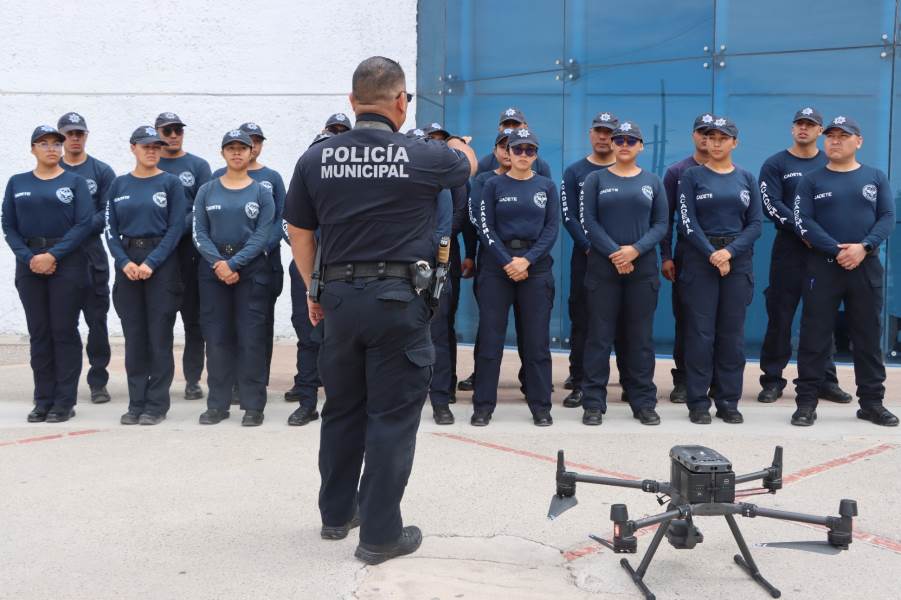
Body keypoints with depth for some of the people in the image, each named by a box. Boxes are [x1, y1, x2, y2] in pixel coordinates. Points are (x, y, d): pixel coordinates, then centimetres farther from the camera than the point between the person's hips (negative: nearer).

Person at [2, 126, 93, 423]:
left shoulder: (75, 181, 4)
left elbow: (84, 223, -6)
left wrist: (53, 255, -14)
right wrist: (29, 258, -8)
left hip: (67, 264, -3)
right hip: (29, 264, 3)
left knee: (64, 331, -2)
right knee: (38, 332, 5)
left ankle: (65, 402, 4)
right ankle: (43, 400, 12)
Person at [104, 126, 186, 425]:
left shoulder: (171, 183, 1)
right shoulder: (119, 185, 9)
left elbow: (176, 228, -5)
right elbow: (111, 229, 7)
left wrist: (151, 262, -13)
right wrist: (124, 262, -9)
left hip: (162, 262, -3)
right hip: (127, 261, 3)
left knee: (159, 336, -1)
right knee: (133, 336, 6)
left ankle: (157, 404, 6)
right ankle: (136, 403, 14)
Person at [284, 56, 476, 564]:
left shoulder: (316, 159, 1)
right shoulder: (423, 156, -7)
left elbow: (300, 234, 8)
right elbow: (468, 164, 16)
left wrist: (314, 292, 21)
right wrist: (460, 145, 40)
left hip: (340, 297, 4)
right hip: (398, 298, -4)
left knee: (342, 409, 17)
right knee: (393, 416, 3)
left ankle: (337, 513, 32)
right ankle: (380, 534, 8)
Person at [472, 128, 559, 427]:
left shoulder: (547, 186, 8)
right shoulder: (493, 185, 4)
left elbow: (552, 228, 1)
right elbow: (485, 228, -2)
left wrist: (527, 260, -12)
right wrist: (507, 262, -13)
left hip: (536, 267, 1)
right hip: (497, 267, -1)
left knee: (537, 339, 2)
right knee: (490, 337, 0)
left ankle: (541, 405, 11)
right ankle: (483, 405, 7)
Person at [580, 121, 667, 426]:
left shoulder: (652, 181, 10)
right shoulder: (596, 178, 6)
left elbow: (661, 224, 4)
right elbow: (589, 221, -2)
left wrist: (635, 250, -12)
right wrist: (613, 254, -13)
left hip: (642, 266, 1)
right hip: (603, 265, -1)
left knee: (641, 337, 5)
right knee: (600, 335, 0)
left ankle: (644, 403, 13)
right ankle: (594, 403, 6)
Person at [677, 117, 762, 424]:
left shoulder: (747, 178, 9)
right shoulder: (692, 176, 2)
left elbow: (755, 224, 2)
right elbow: (687, 222, -6)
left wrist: (730, 251, -12)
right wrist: (712, 254, -15)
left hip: (739, 261, 2)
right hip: (700, 259, -2)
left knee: (732, 333, 5)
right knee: (700, 332, -1)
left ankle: (729, 402, 13)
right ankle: (698, 402, 6)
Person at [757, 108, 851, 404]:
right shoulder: (775, 164, 3)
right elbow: (771, 205, -8)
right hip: (789, 248, -2)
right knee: (780, 317, -1)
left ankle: (825, 380, 14)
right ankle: (772, 379, 6)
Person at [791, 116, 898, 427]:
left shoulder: (876, 177, 10)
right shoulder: (811, 180, 5)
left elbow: (887, 218, 1)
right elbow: (803, 223, -6)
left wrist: (864, 247, -17)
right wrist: (837, 250, -17)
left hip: (866, 267, 2)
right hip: (823, 266, -1)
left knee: (868, 337, 7)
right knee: (815, 336, -1)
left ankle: (872, 401, 16)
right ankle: (806, 401, 5)